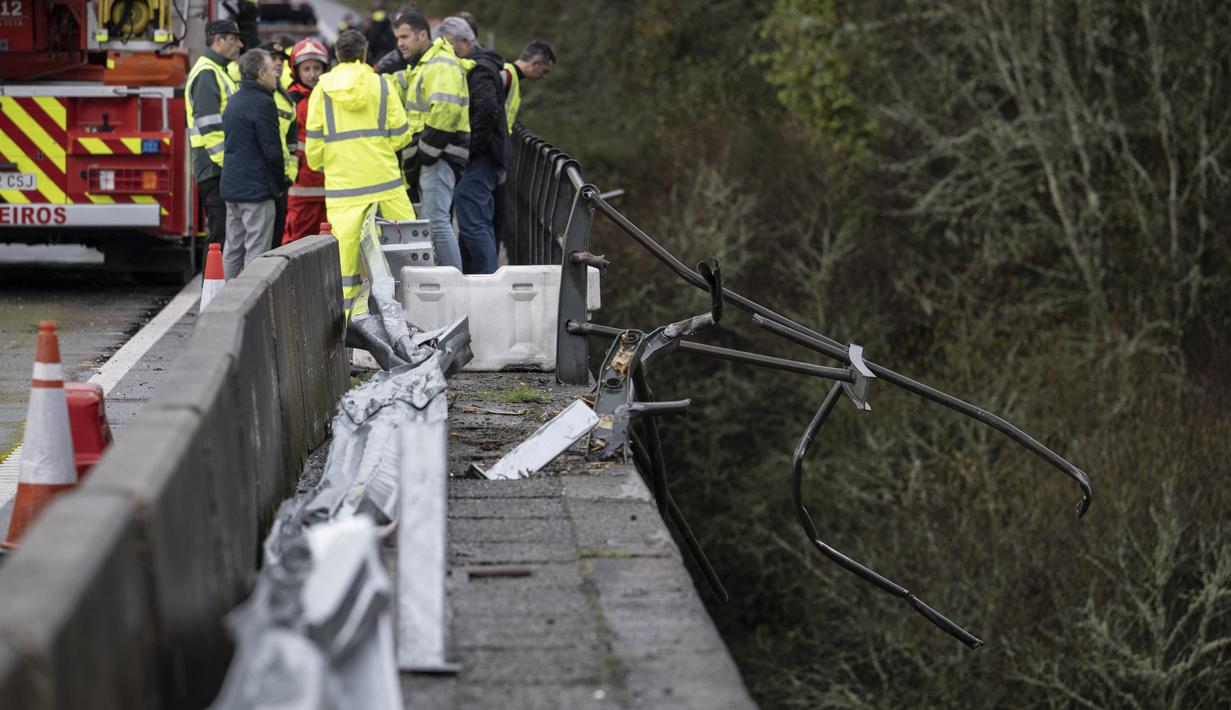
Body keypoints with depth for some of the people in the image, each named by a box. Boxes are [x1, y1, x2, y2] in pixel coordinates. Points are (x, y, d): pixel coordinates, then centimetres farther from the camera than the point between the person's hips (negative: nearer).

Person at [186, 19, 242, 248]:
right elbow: (208, 125, -20)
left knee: (220, 233, 12)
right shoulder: (207, 73, -12)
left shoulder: (217, 72, 21)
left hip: (222, 170, 10)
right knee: (221, 234, -10)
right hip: (215, 169, -10)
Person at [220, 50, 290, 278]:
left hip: (231, 185, 9)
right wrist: (281, 182, -2)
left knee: (233, 249, 13)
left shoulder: (234, 101, 15)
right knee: (257, 251, -6)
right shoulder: (262, 103, -14)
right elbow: (272, 150, -17)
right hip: (257, 189, -9)